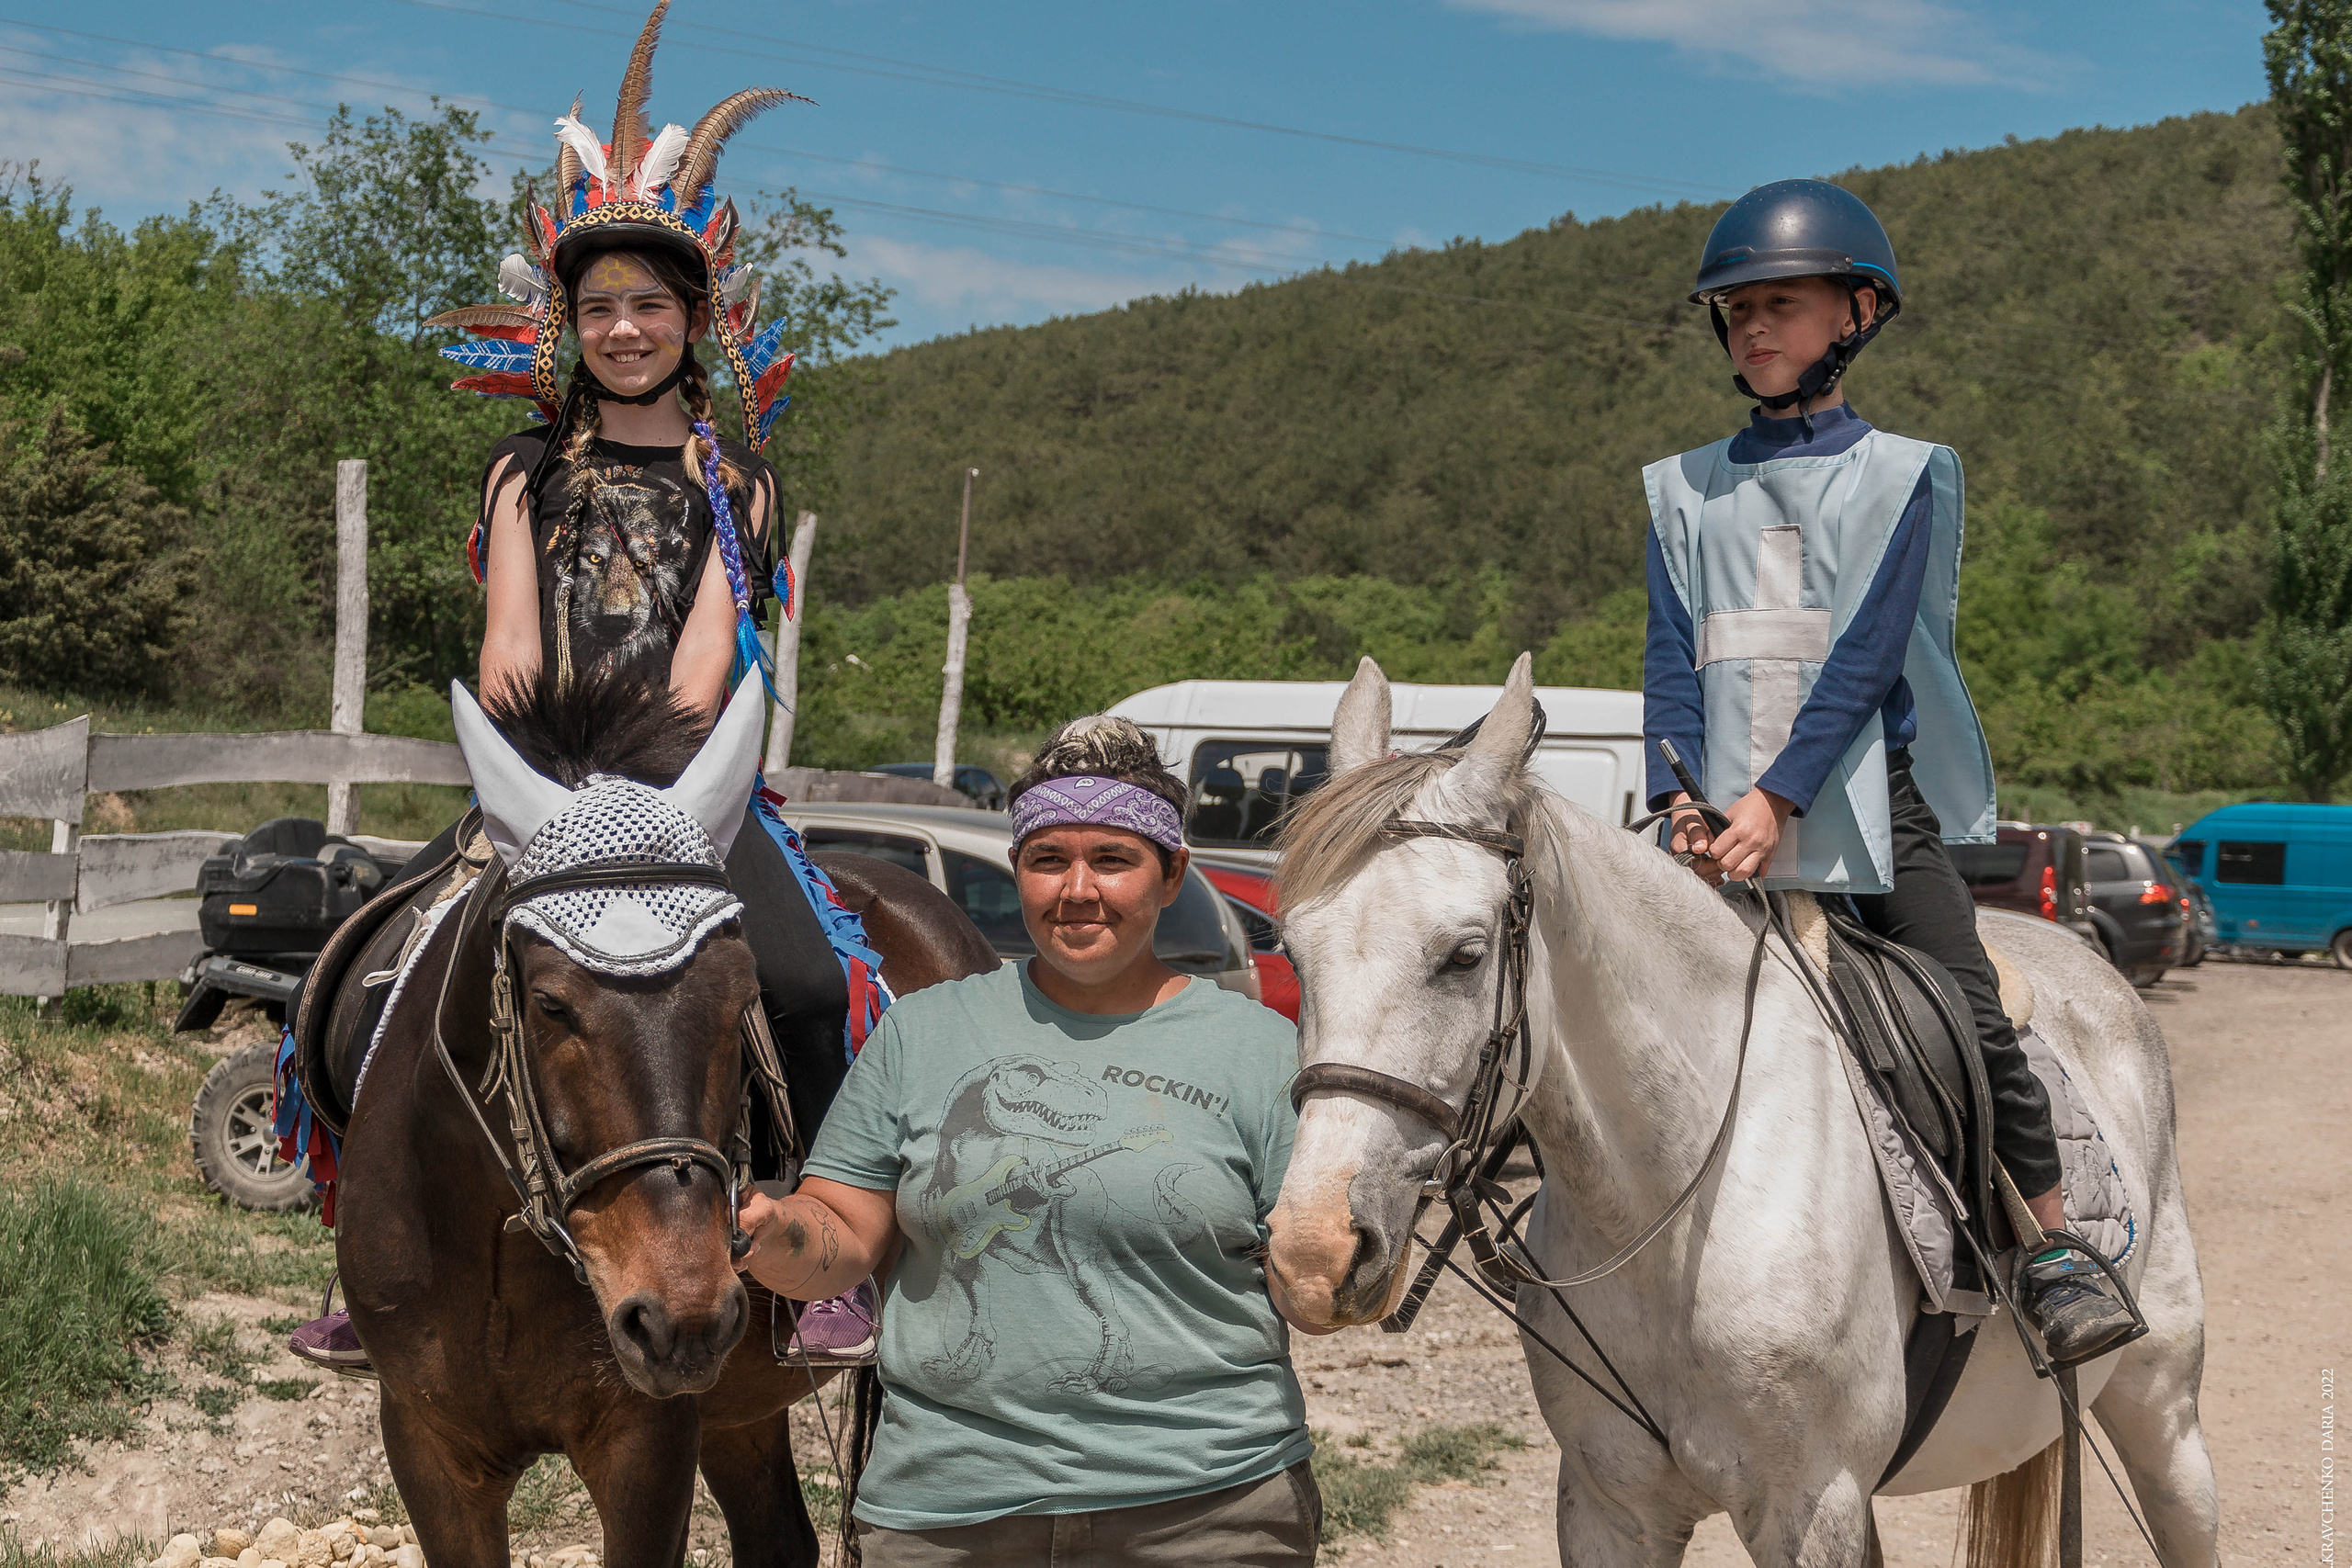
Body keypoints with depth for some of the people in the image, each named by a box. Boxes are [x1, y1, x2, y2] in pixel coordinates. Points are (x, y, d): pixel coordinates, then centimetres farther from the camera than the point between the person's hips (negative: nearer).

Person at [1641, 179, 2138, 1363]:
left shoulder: (1895, 476, 2)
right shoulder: (1684, 491, 13)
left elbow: (1864, 656, -8)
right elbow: (1672, 658, 6)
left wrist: (1775, 799, -17)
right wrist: (1684, 800, -10)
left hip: (1869, 796, -3)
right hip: (1727, 820, 3)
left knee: (1970, 1018, -9)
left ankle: (2054, 1253, 3)